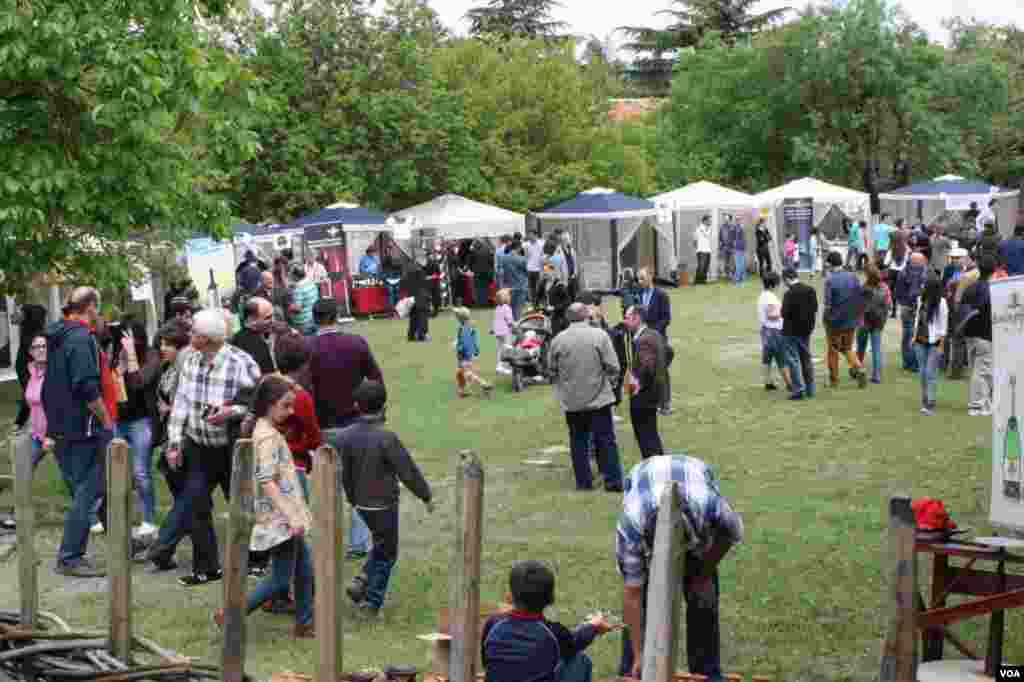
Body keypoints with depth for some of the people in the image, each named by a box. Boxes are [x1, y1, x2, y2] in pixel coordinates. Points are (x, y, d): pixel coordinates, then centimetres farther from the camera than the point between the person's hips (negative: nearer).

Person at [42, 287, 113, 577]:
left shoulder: (57, 336, 13)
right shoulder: (81, 338, -15)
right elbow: (88, 388, -23)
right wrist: (106, 421, -13)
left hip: (60, 427, 9)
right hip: (82, 428, -9)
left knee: (80, 491, 16)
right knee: (87, 492, -4)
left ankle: (71, 553, 19)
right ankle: (70, 557, -3)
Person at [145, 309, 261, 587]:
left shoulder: (242, 364, -18)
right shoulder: (189, 359, -1)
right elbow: (181, 402, 5)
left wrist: (232, 412, -28)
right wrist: (174, 442, 3)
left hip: (233, 449, -4)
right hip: (199, 446, 4)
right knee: (197, 506, 0)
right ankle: (206, 567, 10)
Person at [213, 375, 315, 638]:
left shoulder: (268, 431, 12)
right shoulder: (268, 436, -18)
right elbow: (267, 482, -24)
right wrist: (292, 517, -26)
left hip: (286, 517, 10)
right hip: (279, 519, -10)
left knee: (305, 569, 14)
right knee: (280, 580, -4)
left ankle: (304, 624, 23)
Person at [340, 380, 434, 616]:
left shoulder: (346, 436, -6)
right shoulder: (386, 438, -23)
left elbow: (343, 473, 3)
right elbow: (408, 471, -17)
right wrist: (426, 495, -3)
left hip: (362, 503, 6)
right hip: (384, 504, -6)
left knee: (380, 547, 26)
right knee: (385, 554, 10)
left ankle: (361, 582, 12)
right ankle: (371, 603, 12)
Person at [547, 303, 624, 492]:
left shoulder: (558, 340, -5)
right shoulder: (600, 335, -10)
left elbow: (551, 370, 5)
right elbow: (613, 368, -8)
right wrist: (608, 381, 11)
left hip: (572, 400, 2)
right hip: (599, 398, -2)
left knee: (578, 441, 11)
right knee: (606, 439, 5)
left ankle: (583, 481, 13)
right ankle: (613, 480, 3)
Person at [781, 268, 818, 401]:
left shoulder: (789, 293, -20)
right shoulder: (810, 290, 1)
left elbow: (784, 314, -21)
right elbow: (815, 310, 8)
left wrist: (782, 312, -1)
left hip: (791, 331, -7)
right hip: (806, 330, 7)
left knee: (793, 360, 1)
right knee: (806, 358, 16)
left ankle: (798, 390, -2)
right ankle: (810, 389, 21)